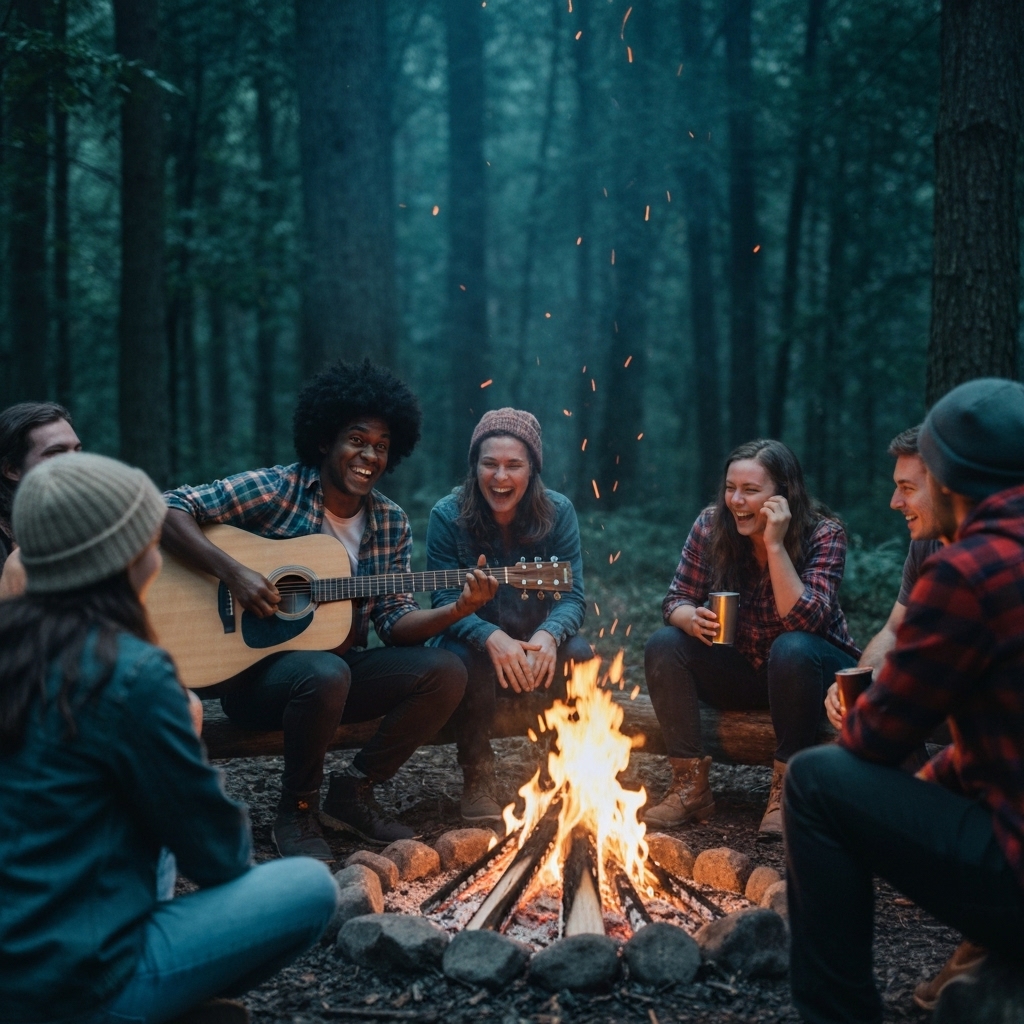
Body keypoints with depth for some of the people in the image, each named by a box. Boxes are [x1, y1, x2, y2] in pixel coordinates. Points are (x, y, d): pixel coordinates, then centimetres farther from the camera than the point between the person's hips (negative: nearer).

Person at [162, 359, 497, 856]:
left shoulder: (391, 525, 6)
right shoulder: (274, 490, -10)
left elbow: (396, 620, 0)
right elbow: (170, 508, -16)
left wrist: (457, 609, -19)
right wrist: (232, 572, -27)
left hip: (341, 665, 6)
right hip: (255, 669, -5)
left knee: (446, 671, -15)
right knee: (326, 673, -38)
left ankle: (352, 789, 1)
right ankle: (297, 810, -11)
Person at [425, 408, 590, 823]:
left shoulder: (558, 512, -7)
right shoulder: (448, 515, -11)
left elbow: (572, 596, -11)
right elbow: (445, 601, -15)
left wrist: (549, 634, -35)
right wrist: (491, 637, -36)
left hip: (538, 644, 2)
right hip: (476, 641, -1)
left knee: (579, 655, -30)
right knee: (469, 661, -35)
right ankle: (476, 782, -15)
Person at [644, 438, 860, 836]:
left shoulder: (824, 533, -20)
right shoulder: (711, 526, -11)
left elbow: (803, 621, -30)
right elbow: (677, 599, -7)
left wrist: (774, 545, -35)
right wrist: (692, 619, -31)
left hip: (807, 668, -3)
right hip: (740, 667, 4)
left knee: (792, 649, -36)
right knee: (664, 645, -20)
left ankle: (786, 788, -21)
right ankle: (690, 785, -16)